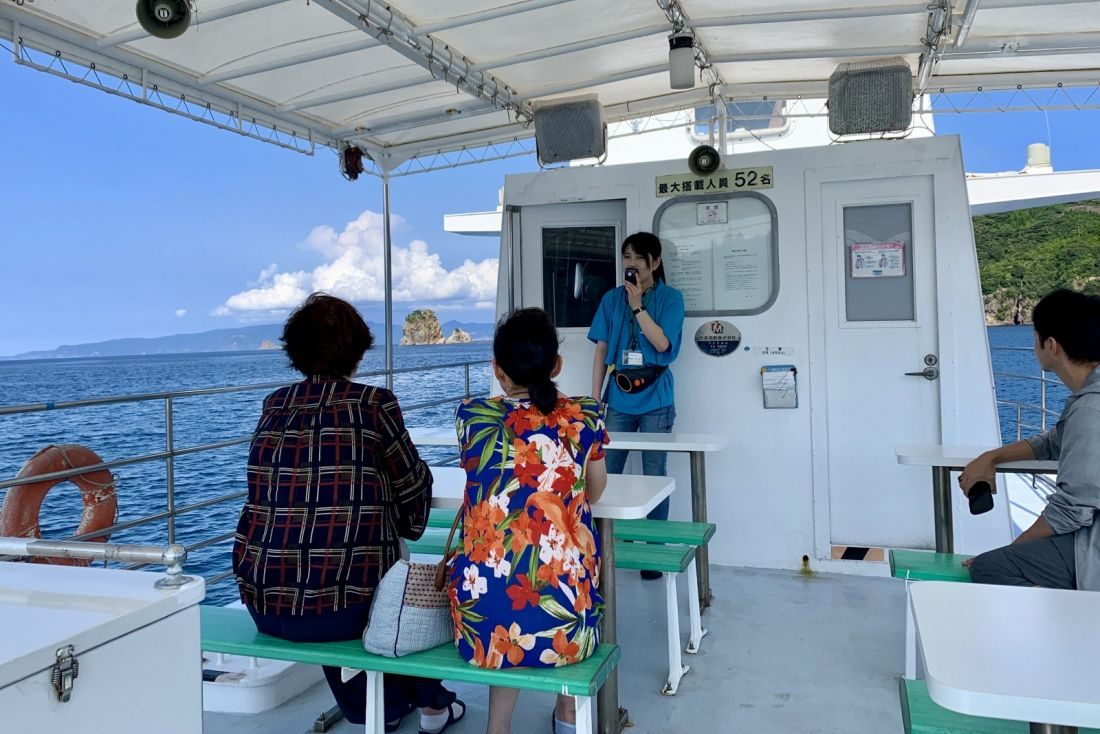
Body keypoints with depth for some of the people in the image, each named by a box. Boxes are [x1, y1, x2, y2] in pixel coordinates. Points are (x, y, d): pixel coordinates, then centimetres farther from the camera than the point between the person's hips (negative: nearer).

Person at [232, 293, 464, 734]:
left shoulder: (274, 405, 6)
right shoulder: (374, 404, -7)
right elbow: (414, 489, 3)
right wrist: (401, 526, 27)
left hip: (263, 610, 4)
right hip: (341, 611, -4)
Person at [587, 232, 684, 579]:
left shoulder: (671, 297, -2)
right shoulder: (612, 299, 6)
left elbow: (662, 344, -13)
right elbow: (601, 351, 7)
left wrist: (637, 305, -16)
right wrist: (595, 397, 3)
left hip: (655, 400, -3)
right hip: (620, 399, 3)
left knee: (654, 476, 6)